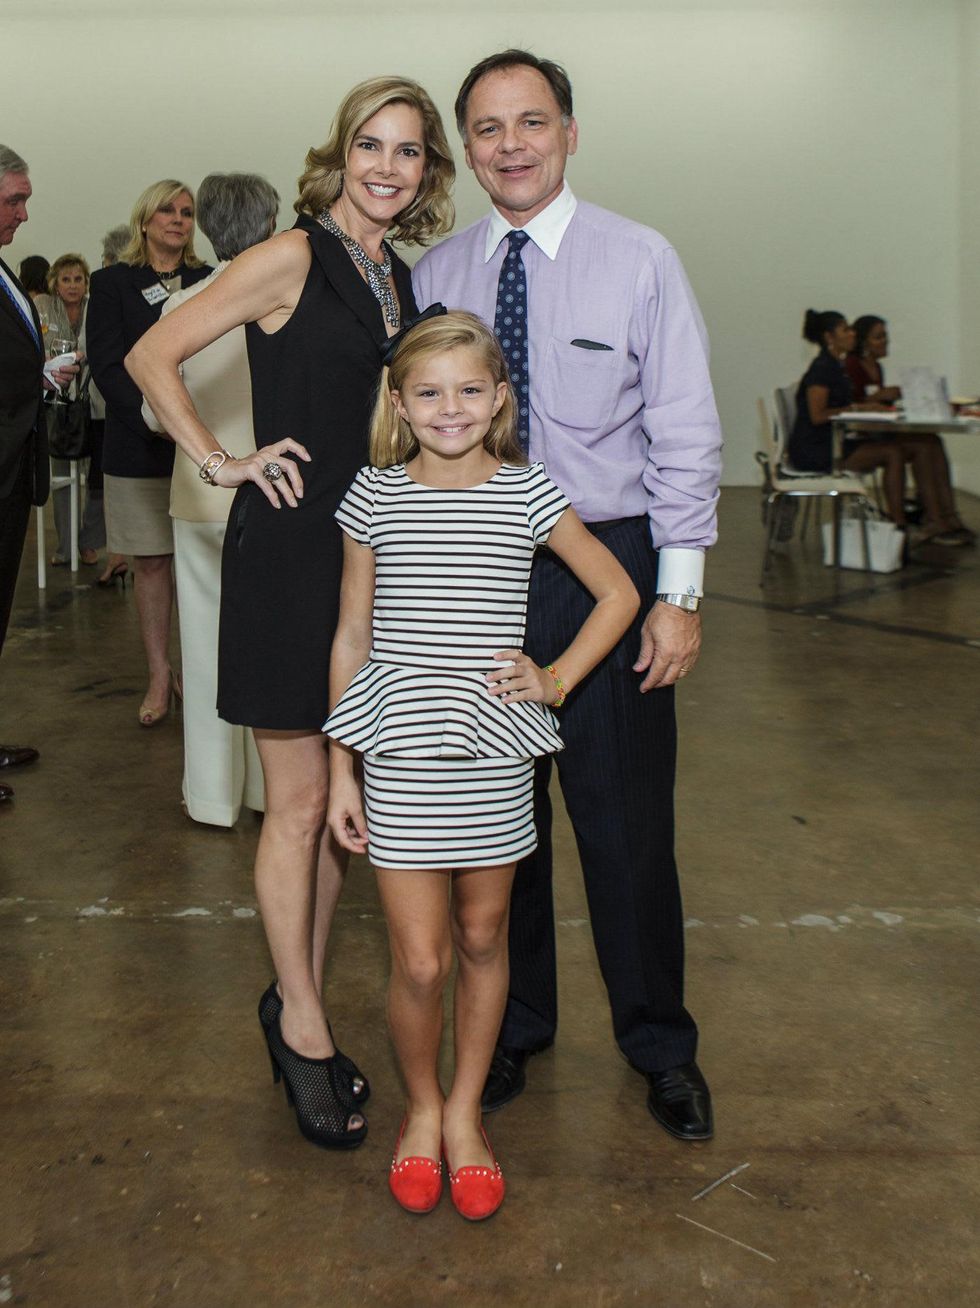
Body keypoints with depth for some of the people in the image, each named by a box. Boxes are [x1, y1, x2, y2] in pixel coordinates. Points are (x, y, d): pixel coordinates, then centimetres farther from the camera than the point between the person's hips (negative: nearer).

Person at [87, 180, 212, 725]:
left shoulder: (208, 282, 9)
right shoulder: (112, 282, 5)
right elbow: (107, 366, -4)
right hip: (138, 449, -1)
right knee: (152, 562, 4)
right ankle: (160, 677, 12)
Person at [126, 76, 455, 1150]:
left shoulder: (397, 278, 12)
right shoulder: (293, 258, -8)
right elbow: (152, 357, -8)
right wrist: (220, 461, -12)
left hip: (371, 553, 7)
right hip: (289, 548, -7)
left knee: (341, 798, 12)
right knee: (299, 802, 2)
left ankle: (296, 1003, 28)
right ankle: (303, 1026, 18)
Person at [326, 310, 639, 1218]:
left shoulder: (528, 494, 0)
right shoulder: (374, 497, 0)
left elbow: (617, 593, 11)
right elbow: (351, 638, 4)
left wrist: (557, 679, 0)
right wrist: (341, 768, 4)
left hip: (494, 751, 1)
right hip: (402, 751, -1)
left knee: (482, 941, 13)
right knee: (419, 963, -1)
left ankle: (465, 1111, 34)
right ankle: (420, 1106, 27)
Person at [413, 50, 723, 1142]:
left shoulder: (639, 261, -3)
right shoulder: (433, 276, 5)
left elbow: (684, 436, -4)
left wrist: (678, 592, -9)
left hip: (606, 565, -2)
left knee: (625, 819, 4)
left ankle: (659, 1047, 25)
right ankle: (514, 1027, 33)